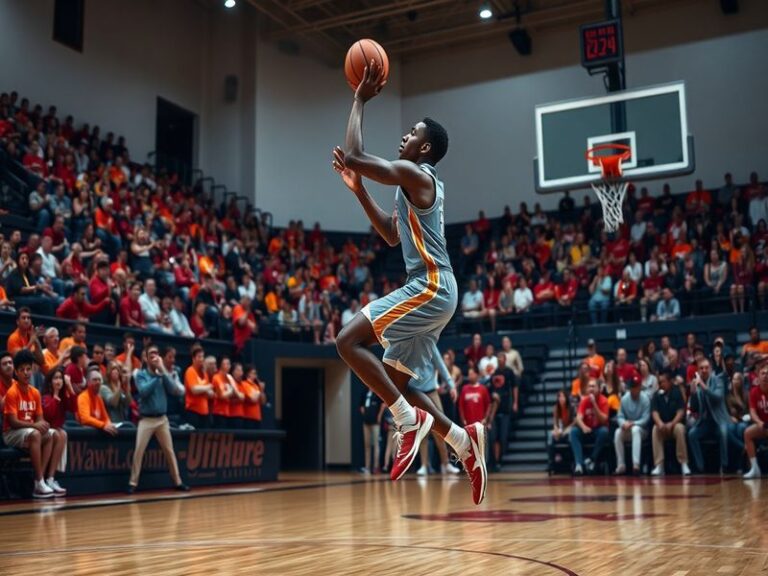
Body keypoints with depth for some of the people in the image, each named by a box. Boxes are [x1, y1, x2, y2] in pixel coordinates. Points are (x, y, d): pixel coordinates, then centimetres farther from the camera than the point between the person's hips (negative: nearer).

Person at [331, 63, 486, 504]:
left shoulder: (415, 174, -9)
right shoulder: (419, 185, 22)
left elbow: (353, 156, -16)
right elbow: (392, 235, 30)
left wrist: (360, 101, -5)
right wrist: (358, 190, 23)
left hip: (430, 288, -10)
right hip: (432, 290, 10)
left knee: (349, 341, -14)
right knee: (396, 381, 10)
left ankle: (410, 420, -13)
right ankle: (465, 441, 7)